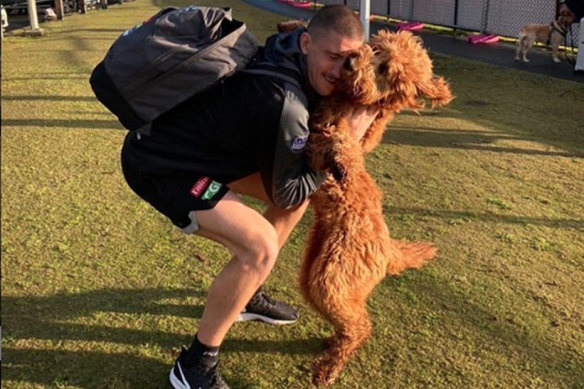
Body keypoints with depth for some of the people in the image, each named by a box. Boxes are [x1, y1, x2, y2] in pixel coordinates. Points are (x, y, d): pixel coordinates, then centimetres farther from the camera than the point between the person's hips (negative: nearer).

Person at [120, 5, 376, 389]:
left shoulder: (285, 56, -4)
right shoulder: (285, 105, -31)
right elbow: (286, 193, -16)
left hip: (196, 145, 10)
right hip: (159, 164, -10)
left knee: (299, 190, 12)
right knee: (260, 246, -24)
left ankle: (247, 295, 27)